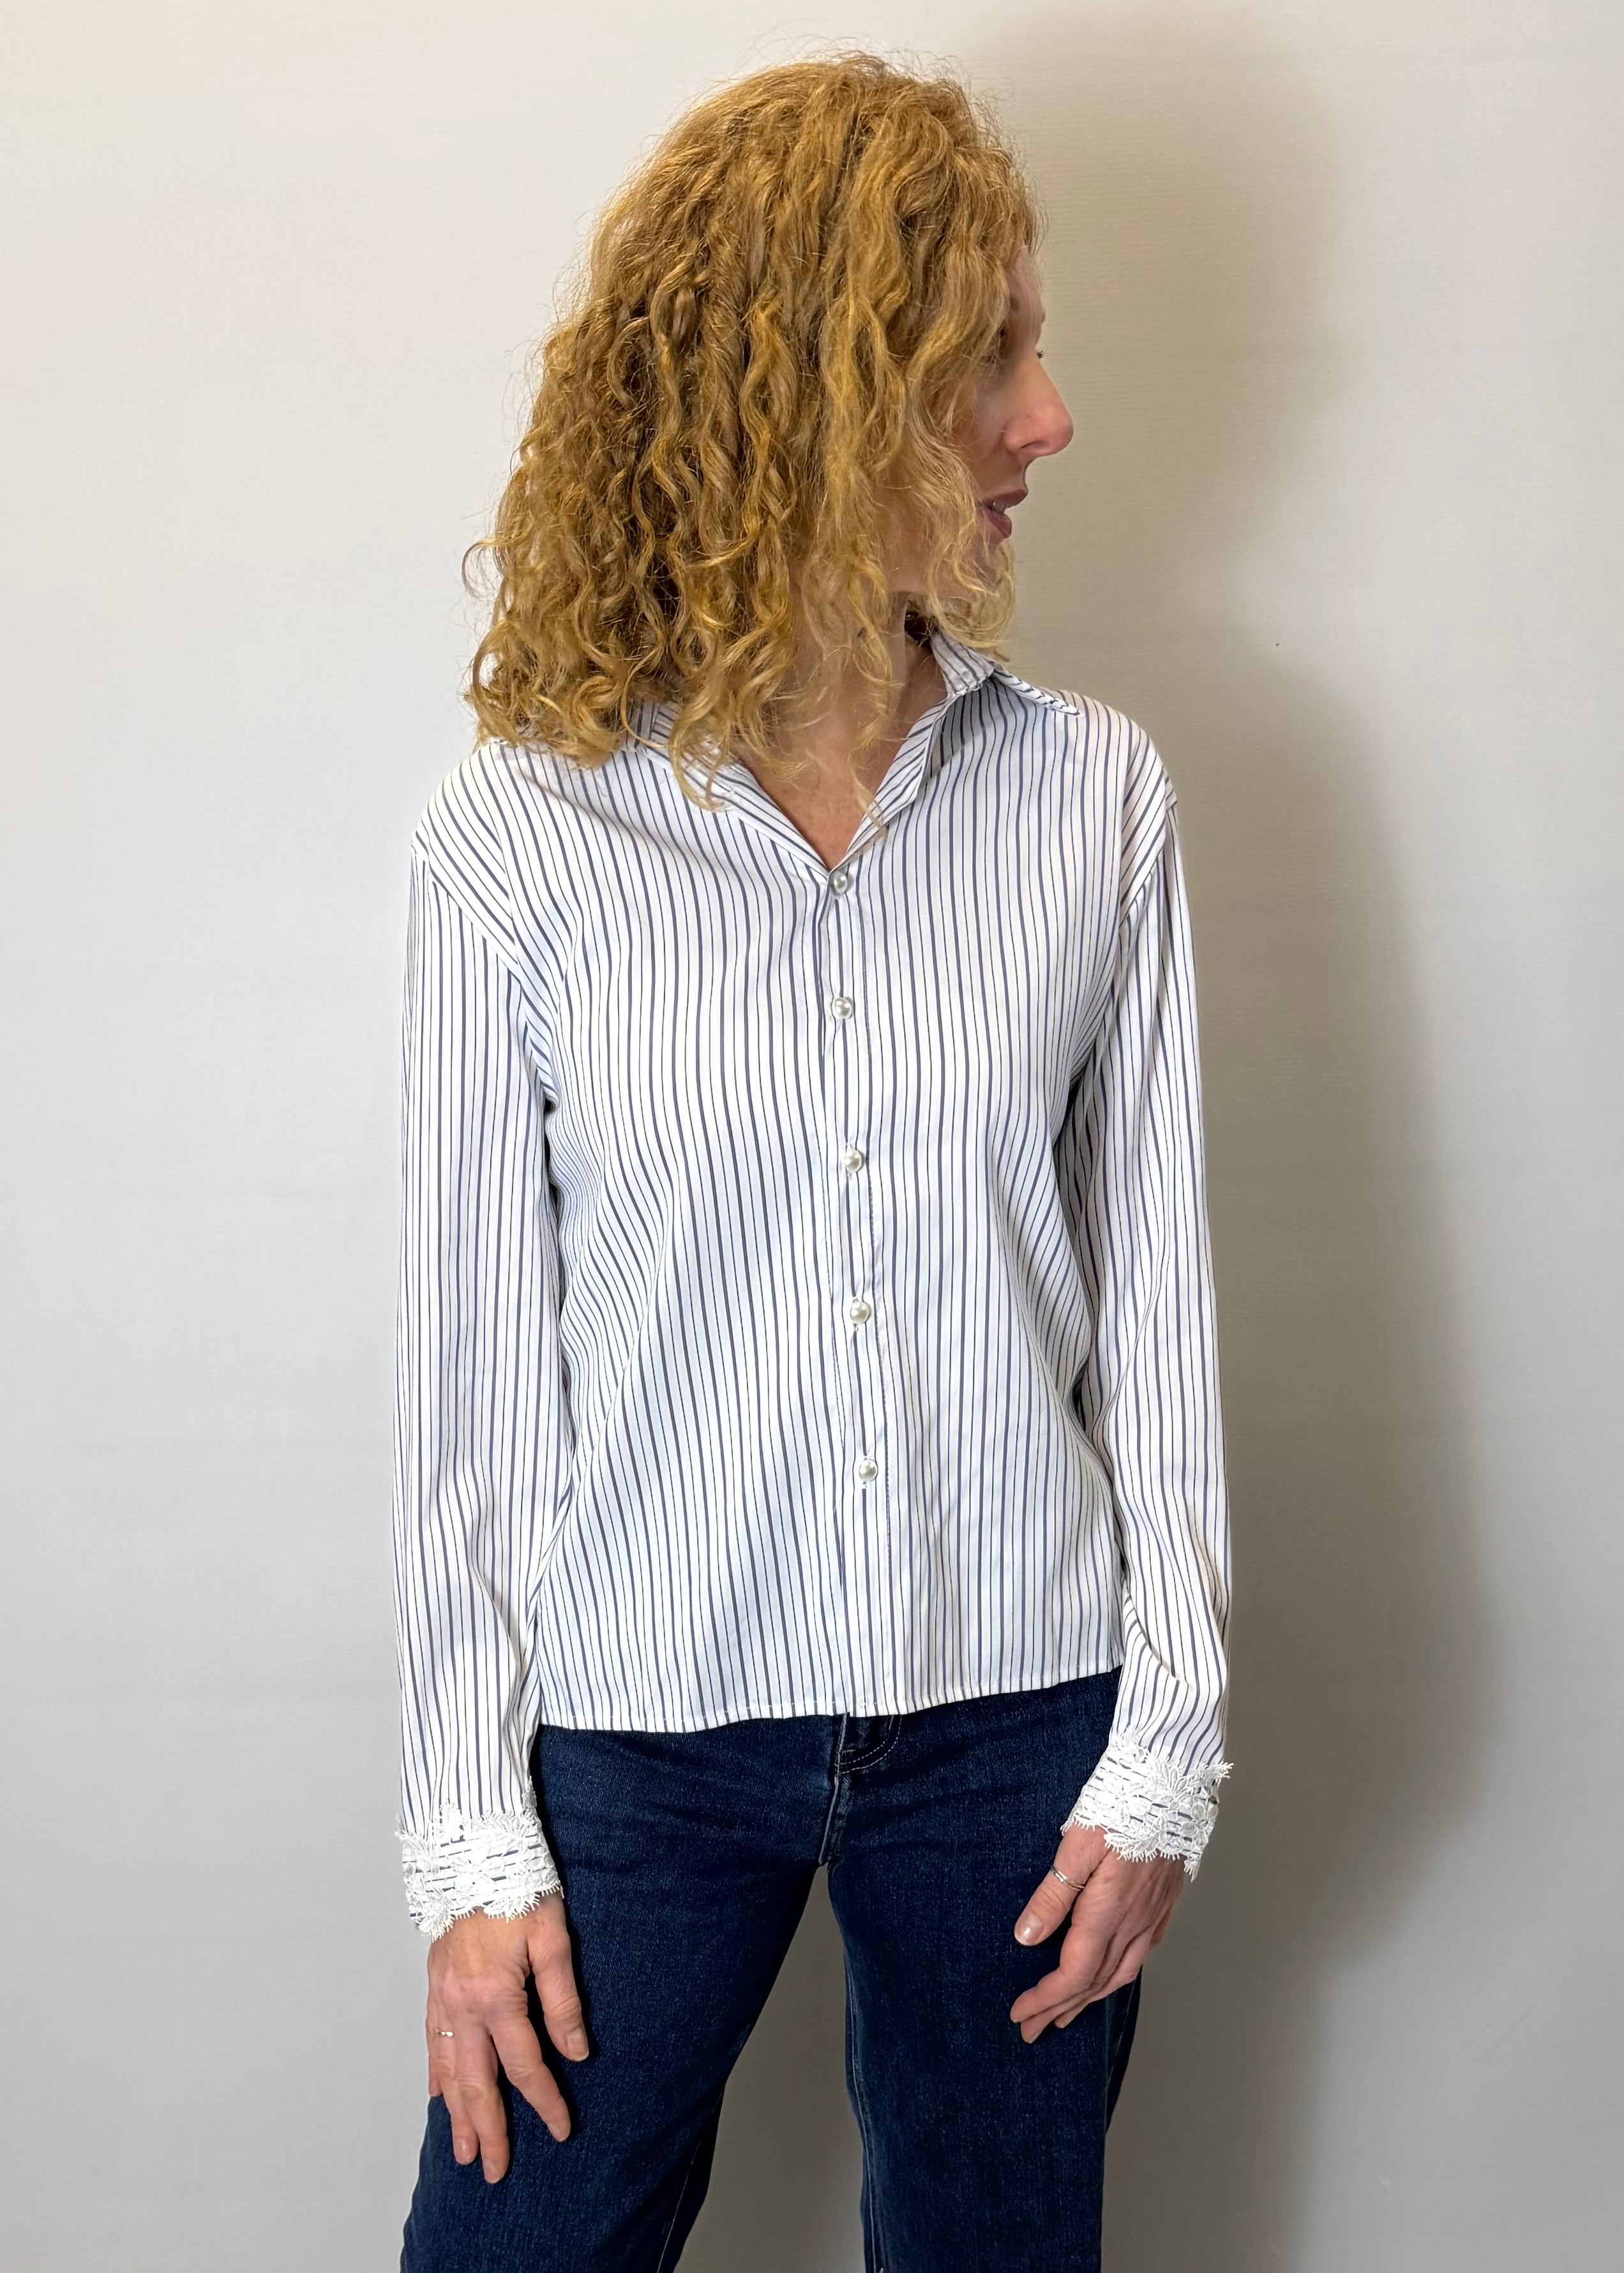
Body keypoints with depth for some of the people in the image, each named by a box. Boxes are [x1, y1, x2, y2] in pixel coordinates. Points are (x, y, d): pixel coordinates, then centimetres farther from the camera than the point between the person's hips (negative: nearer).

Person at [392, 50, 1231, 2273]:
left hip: (1014, 1715, 2)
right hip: (641, 1731, -1)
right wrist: (474, 1841, -3)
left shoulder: (1094, 796, -3)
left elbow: (1153, 1289, 1)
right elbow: (470, 1360, -4)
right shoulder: (523, 839, -9)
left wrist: (1164, 1750, 0)